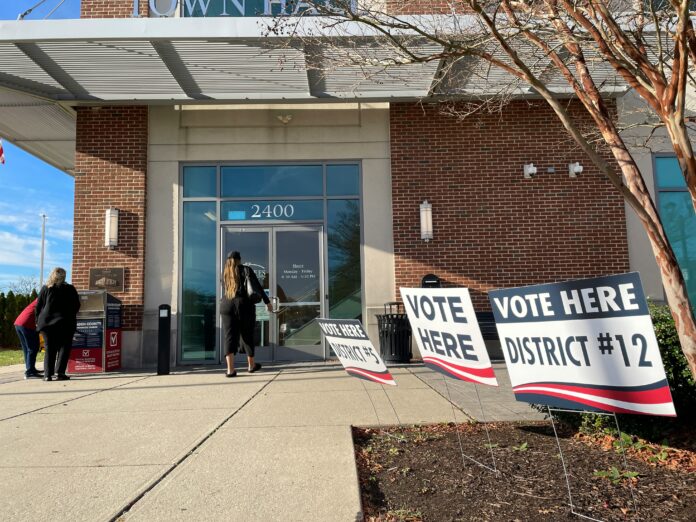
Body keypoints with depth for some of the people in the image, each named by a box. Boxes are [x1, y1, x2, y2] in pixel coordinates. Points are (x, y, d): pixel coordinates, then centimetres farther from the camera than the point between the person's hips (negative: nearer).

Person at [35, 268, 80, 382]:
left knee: (49, 349, 9)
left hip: (47, 323, 3)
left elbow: (38, 306, 7)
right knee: (64, 348, 5)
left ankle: (47, 374, 3)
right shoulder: (70, 289, 1)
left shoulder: (45, 289, 7)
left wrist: (38, 321, 15)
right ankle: (60, 373, -5)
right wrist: (71, 316, 21)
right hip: (65, 322, -2)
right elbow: (76, 306, 4)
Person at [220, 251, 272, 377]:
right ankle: (251, 365, 26)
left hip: (226, 307, 2)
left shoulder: (224, 273, 12)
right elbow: (257, 287, -6)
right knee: (247, 336, 12)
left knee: (229, 338, -1)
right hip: (244, 306, -2)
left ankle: (230, 369, -15)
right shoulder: (246, 270, 1)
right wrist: (267, 302, -4)